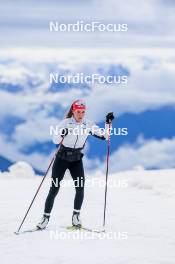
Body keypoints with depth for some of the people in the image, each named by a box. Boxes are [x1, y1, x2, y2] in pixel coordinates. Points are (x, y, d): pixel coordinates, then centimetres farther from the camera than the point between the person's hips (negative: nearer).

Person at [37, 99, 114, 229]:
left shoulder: (88, 124, -3)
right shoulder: (66, 123, -13)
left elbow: (103, 135, -3)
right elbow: (55, 140, -18)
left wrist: (108, 123, -16)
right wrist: (61, 134, -38)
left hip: (76, 160, 3)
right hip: (62, 159, -3)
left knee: (80, 188, -12)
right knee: (54, 189, -4)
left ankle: (76, 216, 4)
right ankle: (46, 217, 5)